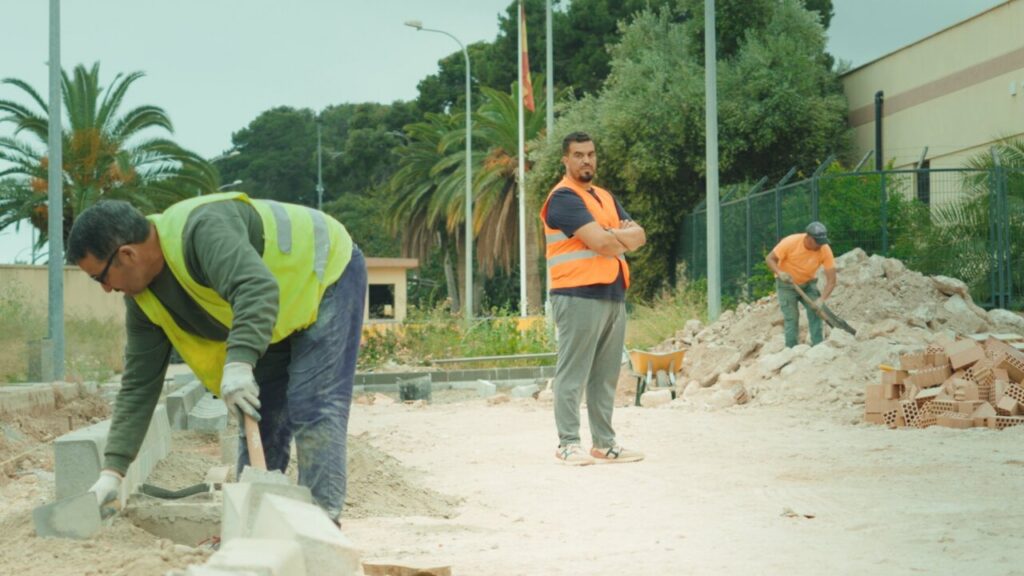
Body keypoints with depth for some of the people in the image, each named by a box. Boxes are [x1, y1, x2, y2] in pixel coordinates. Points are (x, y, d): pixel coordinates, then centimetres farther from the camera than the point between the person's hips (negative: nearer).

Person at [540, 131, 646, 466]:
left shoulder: (605, 198, 22)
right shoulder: (564, 198, -7)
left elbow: (638, 236, 11)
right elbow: (600, 242, -17)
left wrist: (612, 235, -9)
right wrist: (623, 240, 4)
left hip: (613, 295, 8)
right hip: (578, 296, -8)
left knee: (606, 376, 9)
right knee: (573, 373, -6)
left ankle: (604, 442, 13)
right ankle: (568, 443, -4)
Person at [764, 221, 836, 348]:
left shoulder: (825, 249, -22)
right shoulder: (791, 242, -28)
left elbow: (831, 279, -22)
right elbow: (769, 259, -18)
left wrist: (822, 299, -36)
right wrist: (780, 273, -38)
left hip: (808, 284, 2)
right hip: (787, 284, -2)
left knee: (815, 312, -14)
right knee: (791, 317, -10)